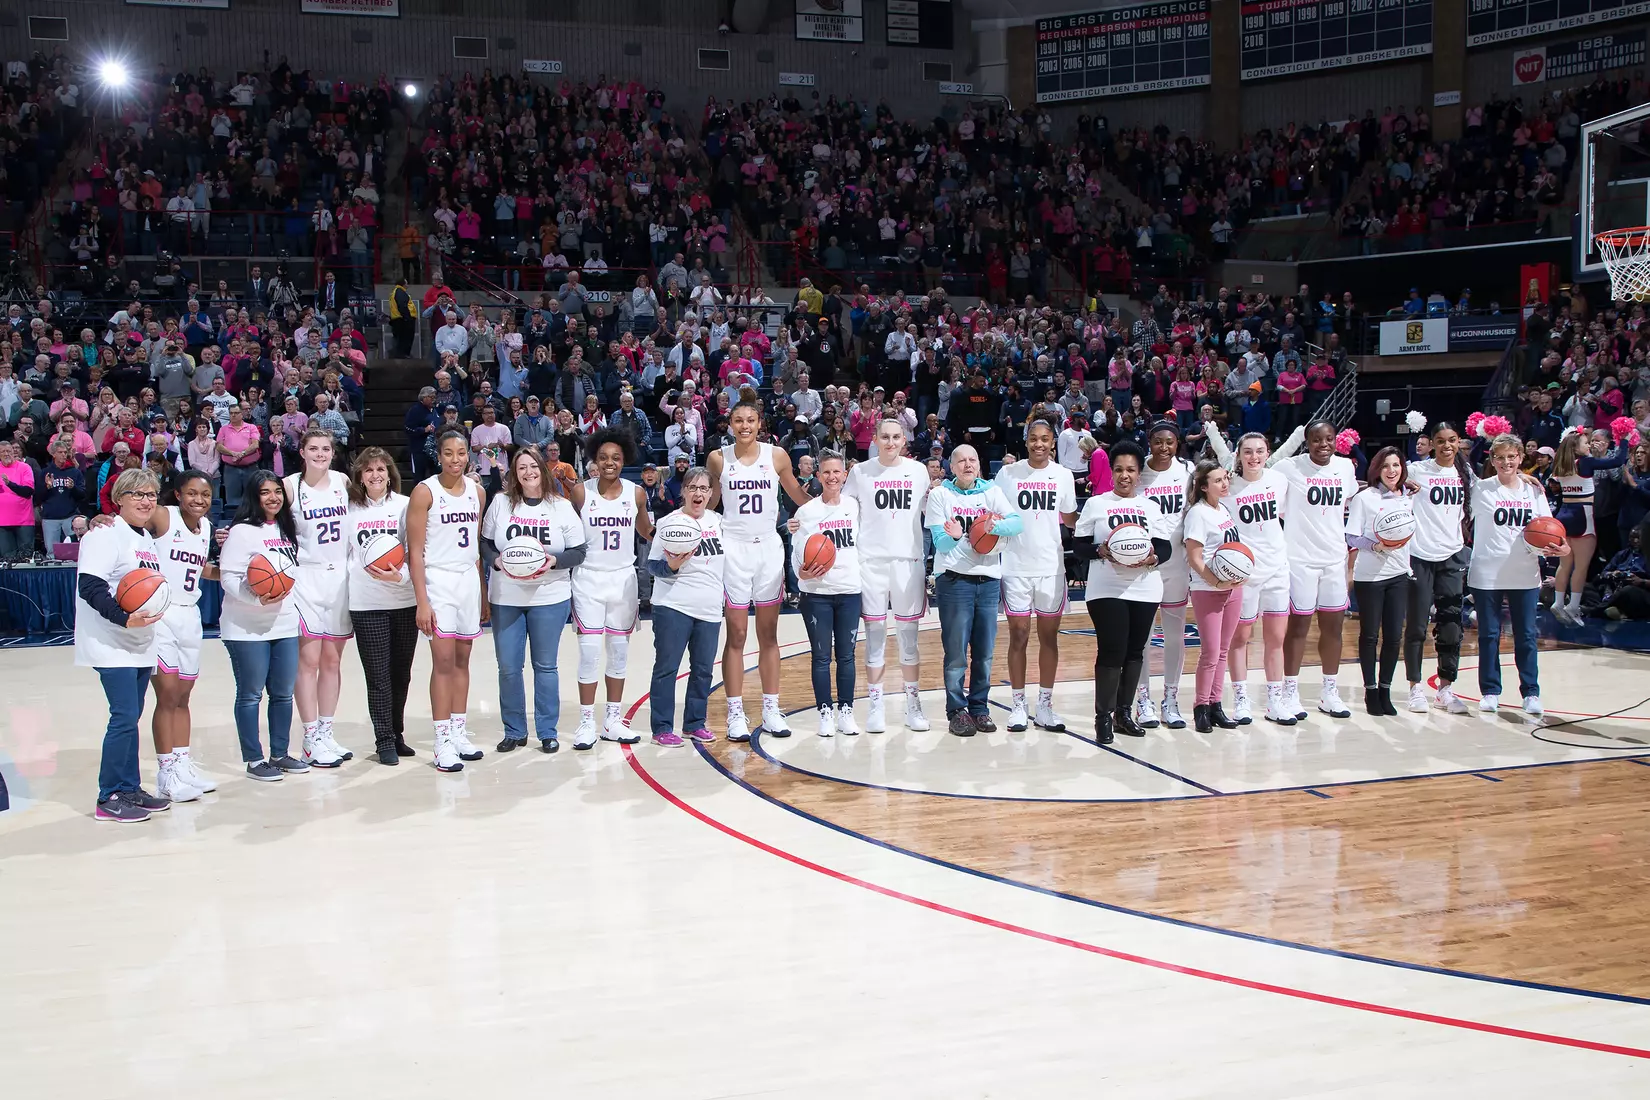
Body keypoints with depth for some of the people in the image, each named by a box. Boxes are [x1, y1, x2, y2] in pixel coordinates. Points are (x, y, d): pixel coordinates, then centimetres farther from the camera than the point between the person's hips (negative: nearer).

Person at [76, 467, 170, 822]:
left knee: (131, 717, 13)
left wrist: (155, 607, 11)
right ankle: (109, 798, -1)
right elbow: (90, 586, -20)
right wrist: (125, 618, -27)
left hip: (141, 644, 9)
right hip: (112, 644, -9)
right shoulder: (106, 534, -12)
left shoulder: (147, 538, 16)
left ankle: (130, 788, 21)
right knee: (124, 717, -10)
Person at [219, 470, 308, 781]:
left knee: (283, 693, 11)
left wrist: (291, 603, 20)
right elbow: (229, 577, -15)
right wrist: (257, 598, -28)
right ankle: (254, 760, 9)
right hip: (247, 628, -7)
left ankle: (279, 754, 23)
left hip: (285, 624, 7)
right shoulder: (242, 532, -9)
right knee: (250, 694, 1)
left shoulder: (286, 530, 14)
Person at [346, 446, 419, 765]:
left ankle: (396, 733, 26)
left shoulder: (404, 505, 1)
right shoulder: (350, 509, 5)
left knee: (401, 673, 10)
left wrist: (399, 575, -17)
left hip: (404, 600, 1)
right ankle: (385, 741, 8)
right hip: (366, 604, 0)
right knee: (378, 675, -1)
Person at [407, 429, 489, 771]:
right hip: (438, 580, -5)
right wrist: (422, 602, -15)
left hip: (470, 580, 5)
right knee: (443, 660, -7)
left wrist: (484, 593, 12)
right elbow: (415, 551, -9)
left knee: (462, 660, 9)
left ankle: (459, 732, 16)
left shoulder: (477, 491, 8)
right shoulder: (425, 492, -8)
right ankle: (443, 742, -4)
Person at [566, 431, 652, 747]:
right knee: (589, 652, -4)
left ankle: (612, 720, 20)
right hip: (589, 579, -2)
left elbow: (646, 531, 12)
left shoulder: (636, 493, 0)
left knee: (619, 651, 9)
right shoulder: (581, 492, -6)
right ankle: (586, 723, 6)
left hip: (623, 579, 3)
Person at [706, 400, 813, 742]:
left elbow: (797, 493, 11)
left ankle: (771, 710, 13)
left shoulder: (777, 456, 0)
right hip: (734, 548, -1)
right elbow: (709, 500, 10)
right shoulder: (718, 458, -1)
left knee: (769, 635, 7)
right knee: (736, 635, 0)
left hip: (768, 547, 2)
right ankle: (735, 714, 5)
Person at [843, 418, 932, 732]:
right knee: (875, 633, 3)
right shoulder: (860, 471, 3)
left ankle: (913, 703, 14)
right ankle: (874, 704, 10)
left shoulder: (918, 470, 6)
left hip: (909, 559, 1)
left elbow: (930, 511, 16)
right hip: (871, 560, -1)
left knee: (908, 634, 6)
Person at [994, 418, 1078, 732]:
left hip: (1051, 567, 2)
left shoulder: (1063, 475, 5)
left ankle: (1045, 706, 14)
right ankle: (1018, 704, 10)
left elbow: (1069, 519, 13)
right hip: (1016, 566, -2)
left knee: (1049, 636, 6)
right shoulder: (1008, 473, -1)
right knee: (1018, 636, 2)